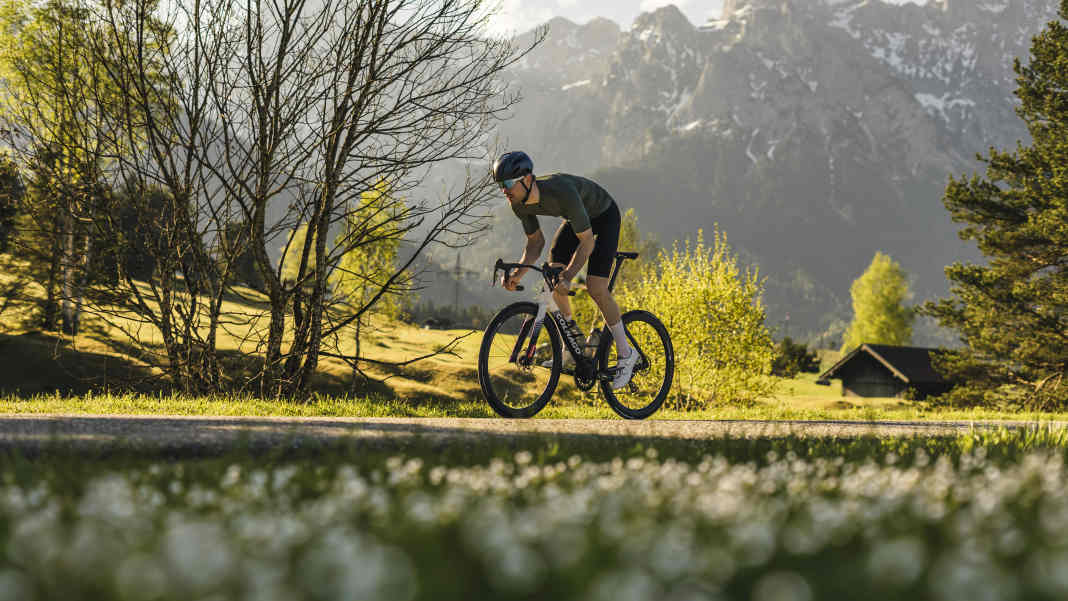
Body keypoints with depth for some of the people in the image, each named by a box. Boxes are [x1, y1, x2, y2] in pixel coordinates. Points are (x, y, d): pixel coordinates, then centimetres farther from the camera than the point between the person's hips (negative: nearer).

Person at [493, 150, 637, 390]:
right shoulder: (519, 203, -20)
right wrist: (518, 273, -23)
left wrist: (568, 277, -46)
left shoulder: (562, 192, -42)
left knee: (595, 287, -17)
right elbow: (535, 242, -6)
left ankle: (625, 354, -4)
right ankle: (571, 333, 9)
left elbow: (586, 241, -36)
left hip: (604, 216, -7)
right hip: (576, 218, 7)